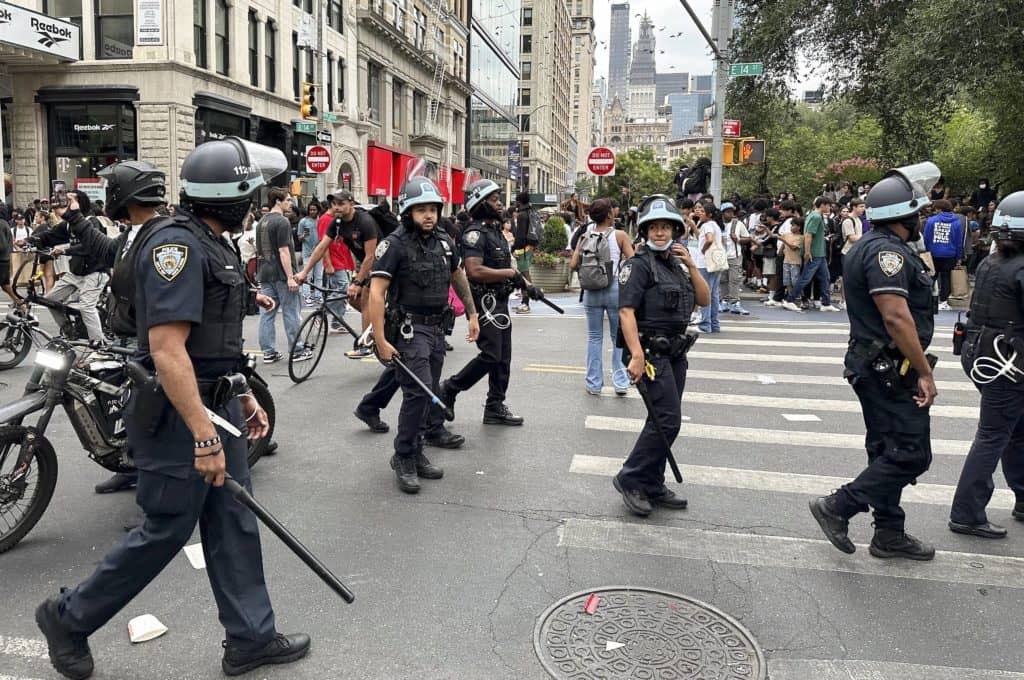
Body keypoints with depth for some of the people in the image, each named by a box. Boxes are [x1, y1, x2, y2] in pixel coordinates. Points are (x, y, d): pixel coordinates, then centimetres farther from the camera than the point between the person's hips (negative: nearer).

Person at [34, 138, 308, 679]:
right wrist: (203, 436, -28)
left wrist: (244, 398, 19)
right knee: (166, 531, 5)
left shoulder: (211, 243, 13)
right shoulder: (177, 244, -19)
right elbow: (167, 349, -27)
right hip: (178, 416, -9)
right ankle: (68, 618, 27)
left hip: (215, 406, 10)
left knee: (233, 525, 13)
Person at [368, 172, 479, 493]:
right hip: (409, 329, -7)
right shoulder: (395, 244, -13)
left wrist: (472, 314, 22)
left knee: (427, 394, 12)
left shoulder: (444, 241, 6)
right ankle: (404, 458, 0)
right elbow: (376, 293, -18)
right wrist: (381, 340, -23)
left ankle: (415, 453, 25)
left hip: (437, 328, 7)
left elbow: (458, 278, 22)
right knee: (418, 392, -16)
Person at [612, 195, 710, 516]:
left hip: (676, 352, 8)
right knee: (667, 419, -13)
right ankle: (630, 478, -1)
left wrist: (692, 266, -4)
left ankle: (652, 486, 22)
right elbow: (626, 311, -20)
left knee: (664, 419, 12)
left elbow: (704, 300, 10)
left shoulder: (678, 264, 14)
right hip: (652, 351, -8)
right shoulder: (639, 264, -10)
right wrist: (637, 356, -30)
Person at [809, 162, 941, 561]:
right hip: (891, 370, -11)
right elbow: (897, 318, -26)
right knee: (911, 454, -4)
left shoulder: (868, 247, 15)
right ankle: (838, 507, 0)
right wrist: (925, 372, -20)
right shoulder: (887, 251, -18)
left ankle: (889, 535, 25)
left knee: (888, 451, 16)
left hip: (876, 368, 11)